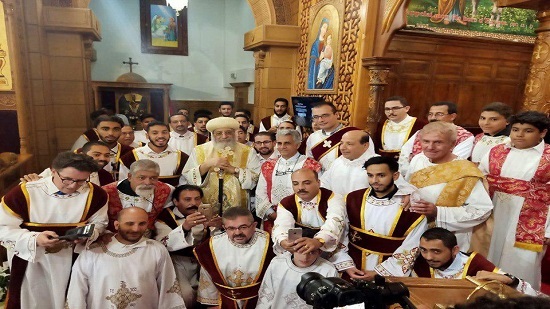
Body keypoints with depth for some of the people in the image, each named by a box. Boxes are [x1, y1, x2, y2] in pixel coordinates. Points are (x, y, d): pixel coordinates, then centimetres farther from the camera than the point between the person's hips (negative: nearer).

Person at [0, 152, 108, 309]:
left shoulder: (95, 194, -13)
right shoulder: (24, 192, -19)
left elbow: (99, 223, 0)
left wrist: (87, 235, -22)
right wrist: (35, 239, -29)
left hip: (72, 259, 1)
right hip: (28, 260, -1)